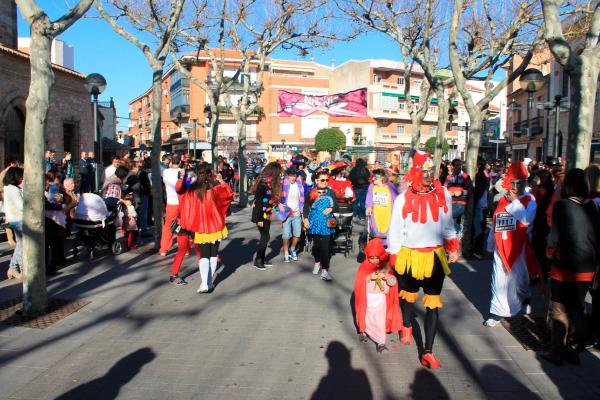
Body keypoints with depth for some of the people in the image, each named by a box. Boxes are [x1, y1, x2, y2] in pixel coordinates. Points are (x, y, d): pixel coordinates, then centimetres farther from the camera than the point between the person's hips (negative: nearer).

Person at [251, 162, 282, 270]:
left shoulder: (270, 183, 5)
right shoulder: (263, 183, -21)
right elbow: (258, 202, -21)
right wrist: (259, 219, -21)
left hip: (267, 214, 8)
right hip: (260, 215, -8)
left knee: (265, 237, 12)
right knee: (265, 237, -5)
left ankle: (262, 258, 22)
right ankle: (257, 260, 6)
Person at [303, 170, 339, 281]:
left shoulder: (331, 192, 5)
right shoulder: (311, 192, 0)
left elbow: (336, 206, 10)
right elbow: (306, 207, 3)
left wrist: (331, 209, -10)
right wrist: (305, 219, -6)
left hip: (327, 223, 0)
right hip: (315, 222, 0)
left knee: (325, 246, -7)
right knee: (316, 244, 13)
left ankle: (324, 270, -5)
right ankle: (317, 262, 39)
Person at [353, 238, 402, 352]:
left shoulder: (386, 267, -5)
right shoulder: (364, 267, -7)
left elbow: (393, 282, -6)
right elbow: (359, 282, -12)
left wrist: (386, 276, -24)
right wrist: (370, 277, -25)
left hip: (381, 298, 0)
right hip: (367, 298, 0)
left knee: (380, 320, -7)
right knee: (366, 317, 10)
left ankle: (381, 341, -3)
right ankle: (364, 331, 35)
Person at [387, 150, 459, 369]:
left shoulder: (443, 194, -3)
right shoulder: (403, 198, -11)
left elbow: (448, 224, 9)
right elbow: (395, 230, -5)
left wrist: (452, 248, 10)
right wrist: (394, 256, -4)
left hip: (435, 256, 1)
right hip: (409, 256, -1)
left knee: (433, 304, 1)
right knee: (408, 296, 21)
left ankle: (428, 351, 8)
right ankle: (407, 326, 51)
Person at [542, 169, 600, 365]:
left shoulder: (562, 205, -13)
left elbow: (555, 236, -14)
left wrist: (550, 250, 5)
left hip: (565, 267, -5)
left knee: (559, 311, 8)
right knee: (577, 310, 17)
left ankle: (556, 353, 15)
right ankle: (573, 351, 27)